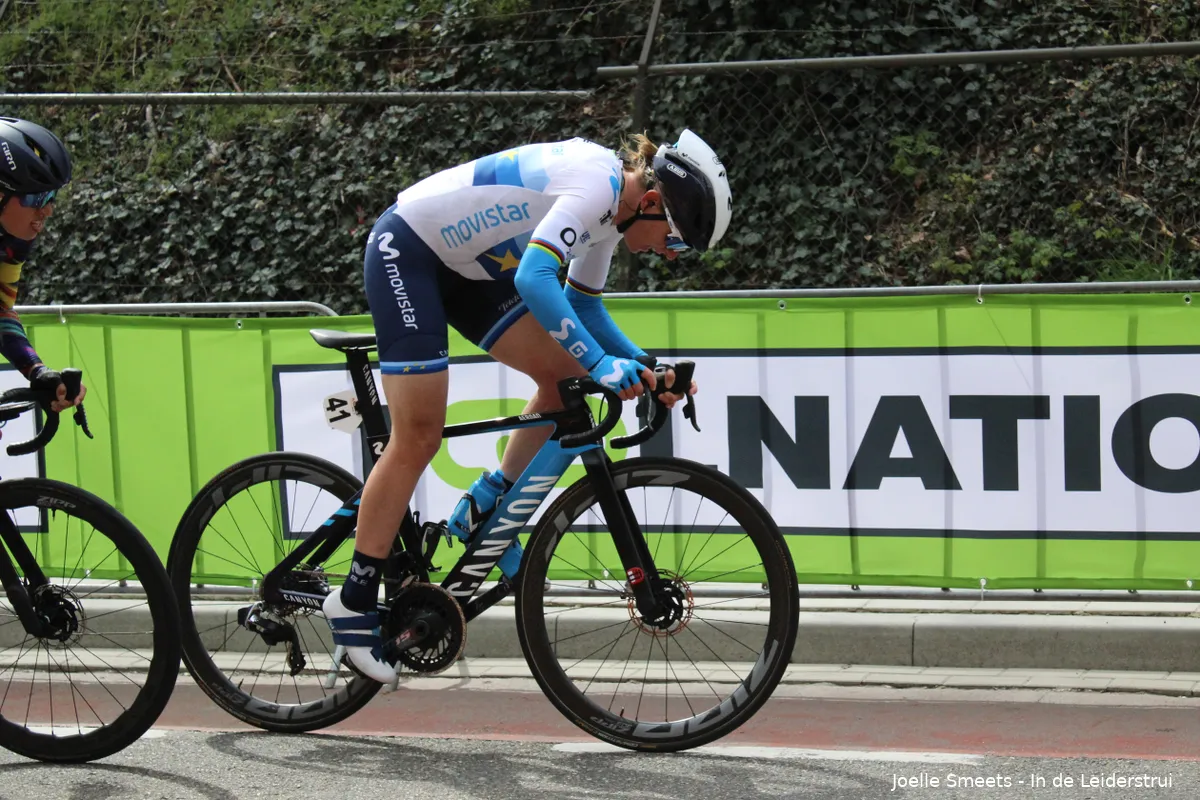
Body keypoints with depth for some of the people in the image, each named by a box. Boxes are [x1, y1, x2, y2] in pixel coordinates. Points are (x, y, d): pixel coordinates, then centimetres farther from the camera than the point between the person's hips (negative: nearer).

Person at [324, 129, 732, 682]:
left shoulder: (613, 207, 3)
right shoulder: (595, 184, -25)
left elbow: (583, 307, 13)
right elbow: (534, 278, -38)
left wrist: (643, 365, 0)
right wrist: (602, 363, -38)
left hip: (463, 265, 10)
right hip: (405, 252, -10)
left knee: (567, 378, 2)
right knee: (419, 437, -9)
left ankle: (483, 510, 12)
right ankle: (354, 601, 0)